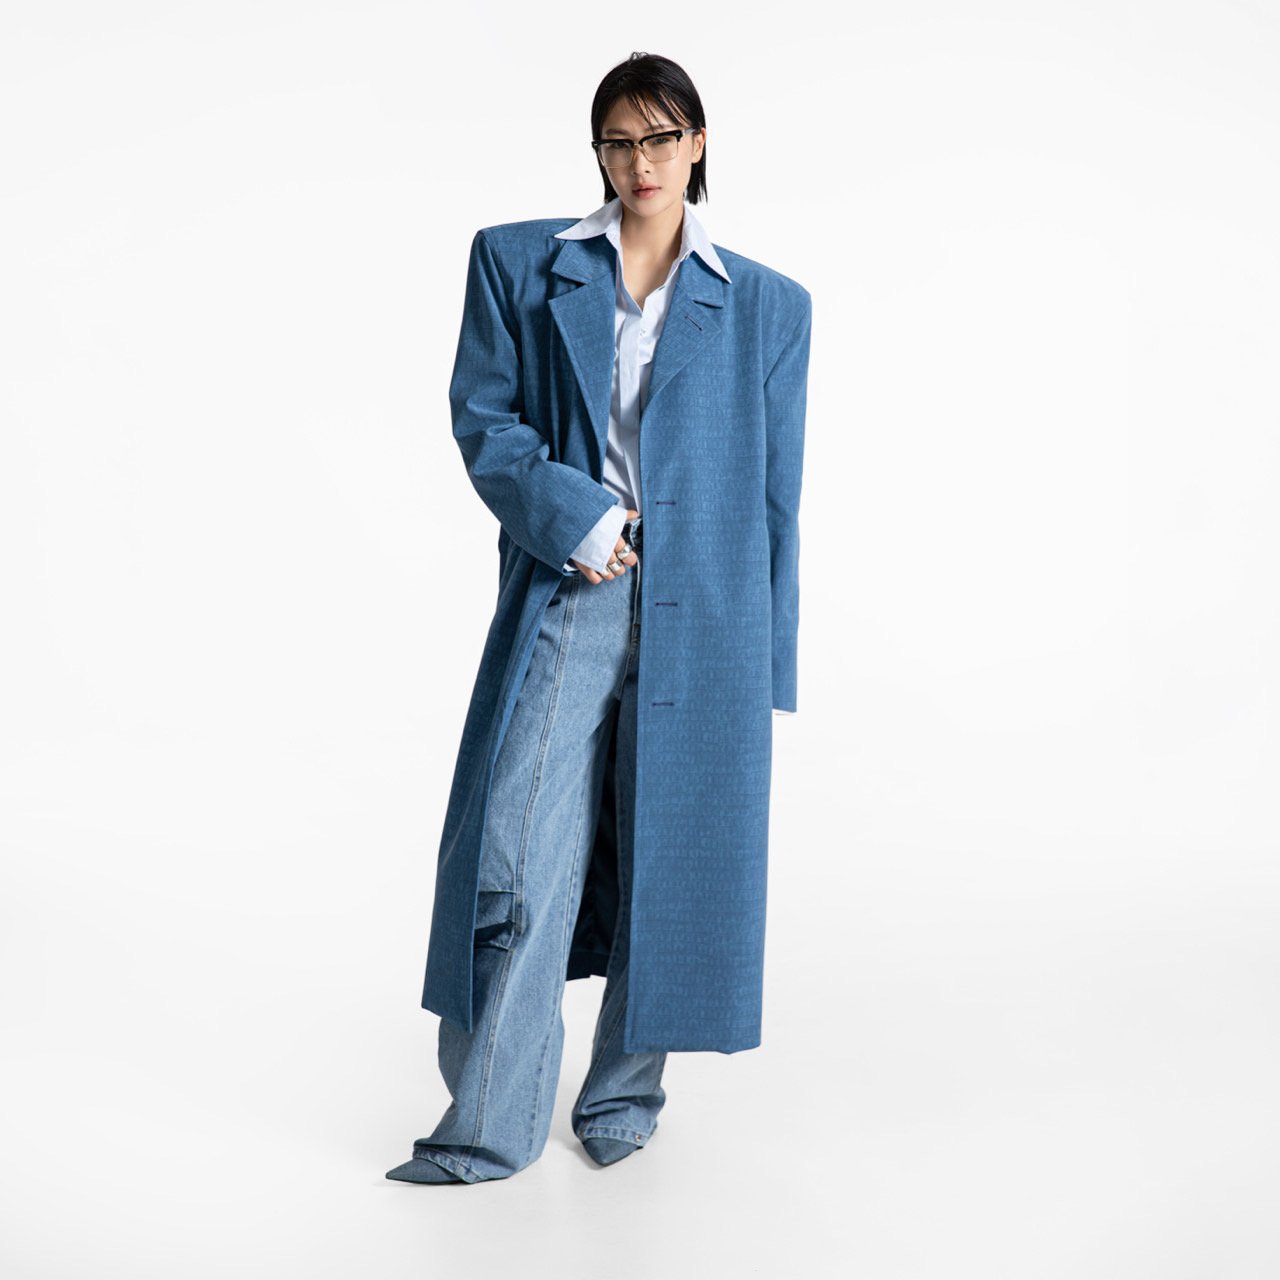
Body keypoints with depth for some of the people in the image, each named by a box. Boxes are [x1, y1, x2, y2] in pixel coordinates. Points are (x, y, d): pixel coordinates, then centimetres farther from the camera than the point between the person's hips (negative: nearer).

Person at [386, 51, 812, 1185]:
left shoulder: (767, 306, 9)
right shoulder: (519, 263, 10)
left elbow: (775, 495, 8)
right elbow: (483, 416, 4)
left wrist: (769, 666, 6)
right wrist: (572, 516, -13)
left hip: (700, 615, 0)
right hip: (563, 599, 0)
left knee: (668, 857, 6)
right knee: (516, 857, -5)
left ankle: (624, 1098, 24)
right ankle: (489, 1126, 5)